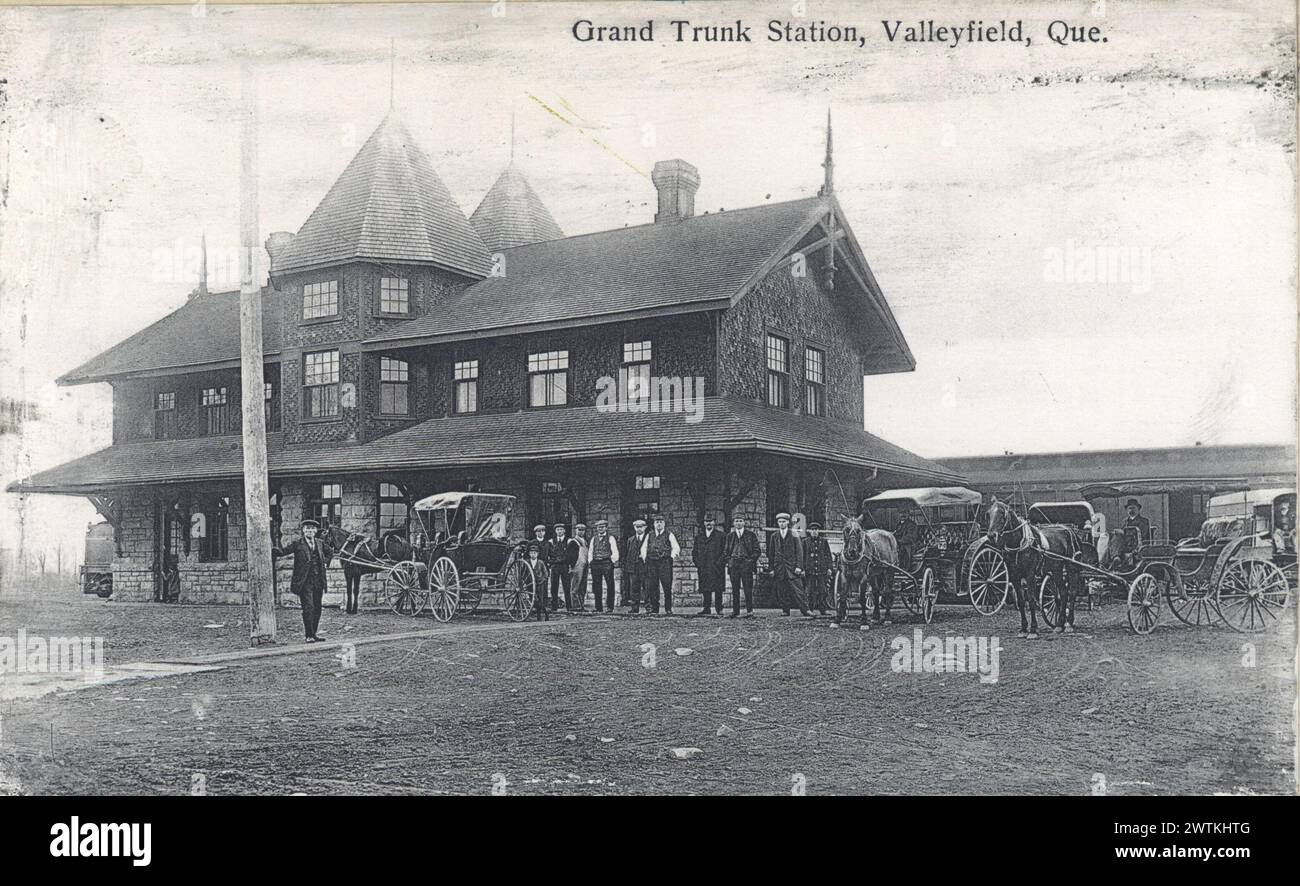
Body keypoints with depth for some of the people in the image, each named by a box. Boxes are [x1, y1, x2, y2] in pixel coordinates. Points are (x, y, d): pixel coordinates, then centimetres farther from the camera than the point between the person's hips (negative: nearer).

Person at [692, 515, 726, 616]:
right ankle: (707, 608, 7)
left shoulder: (720, 536, 6)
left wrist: (721, 562, -8)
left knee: (718, 589, -5)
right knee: (705, 589, 2)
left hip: (717, 568, -3)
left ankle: (719, 609, -2)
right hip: (703, 568, 3)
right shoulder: (699, 536, 15)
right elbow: (694, 551, 16)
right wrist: (697, 564, 5)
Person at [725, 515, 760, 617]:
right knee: (735, 589, 3)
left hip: (746, 563, -3)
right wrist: (728, 560, 3)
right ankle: (735, 612, 7)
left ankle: (749, 610, 0)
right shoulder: (730, 535, 14)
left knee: (748, 588, -6)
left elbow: (756, 550, 4)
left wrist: (751, 560, -6)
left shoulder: (750, 534, 5)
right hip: (733, 564, 3)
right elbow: (726, 550, 18)